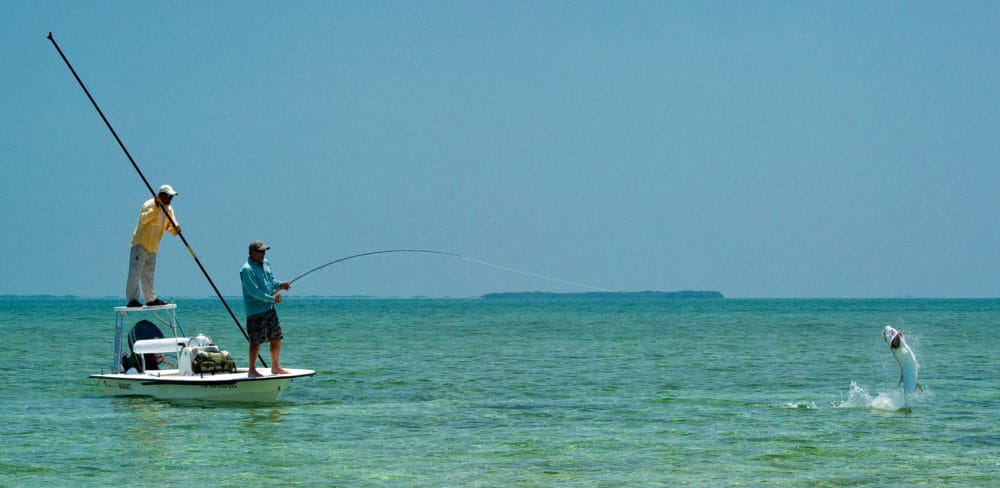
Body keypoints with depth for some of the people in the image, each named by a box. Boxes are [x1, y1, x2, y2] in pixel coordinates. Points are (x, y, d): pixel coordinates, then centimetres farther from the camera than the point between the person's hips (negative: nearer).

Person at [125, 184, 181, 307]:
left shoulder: (169, 209, 11)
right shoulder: (149, 204, -14)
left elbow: (170, 226, 9)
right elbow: (144, 219, -31)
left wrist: (175, 229, -14)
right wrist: (156, 207, -39)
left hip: (153, 246, 8)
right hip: (140, 243, -8)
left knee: (148, 274, 17)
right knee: (135, 272, -11)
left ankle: (151, 299, 25)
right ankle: (132, 300, -14)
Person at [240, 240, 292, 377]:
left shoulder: (266, 264, 11)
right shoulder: (247, 270, -16)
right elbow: (254, 292, -21)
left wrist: (280, 285, 0)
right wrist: (272, 299, -18)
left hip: (270, 309, 8)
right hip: (256, 311, -8)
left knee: (276, 338, 12)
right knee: (256, 341, -5)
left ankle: (275, 367, 24)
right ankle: (252, 370, 5)